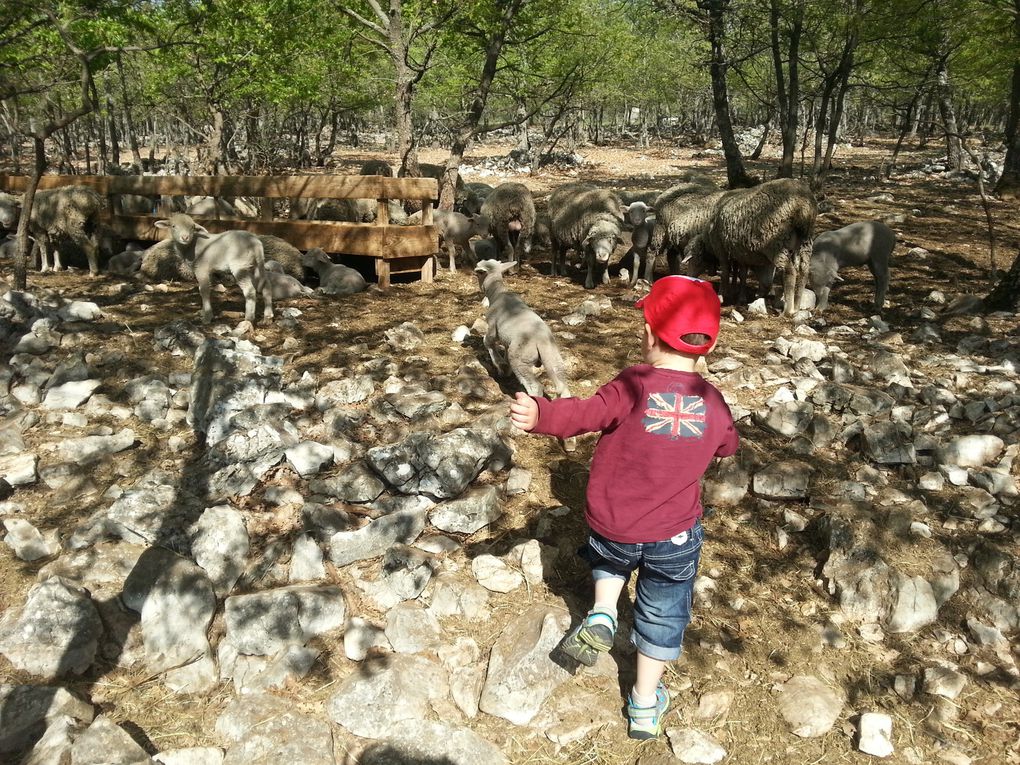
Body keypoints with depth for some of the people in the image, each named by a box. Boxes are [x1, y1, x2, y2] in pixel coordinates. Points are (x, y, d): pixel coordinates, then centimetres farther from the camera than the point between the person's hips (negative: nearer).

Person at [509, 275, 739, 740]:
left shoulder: (634, 385, -19)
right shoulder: (714, 402, -5)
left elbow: (589, 413, -37)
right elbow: (727, 446, 15)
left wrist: (540, 416, -50)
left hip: (612, 529, -1)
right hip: (674, 536, 2)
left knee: (611, 558, 34)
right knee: (662, 613, 20)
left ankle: (602, 615, 12)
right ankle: (645, 707, 31)